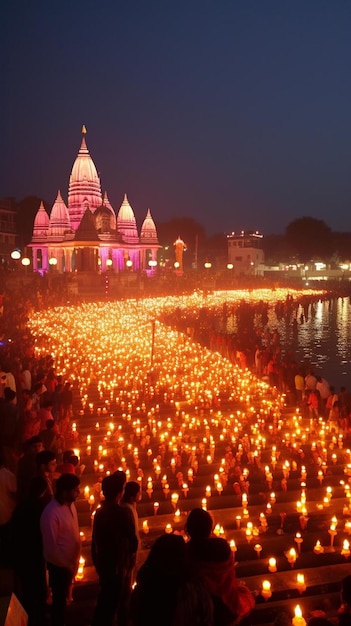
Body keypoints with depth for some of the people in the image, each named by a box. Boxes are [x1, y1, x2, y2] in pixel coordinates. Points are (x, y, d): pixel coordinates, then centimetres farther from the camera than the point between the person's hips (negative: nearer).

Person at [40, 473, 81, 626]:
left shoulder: (70, 504, -5)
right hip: (59, 565, -7)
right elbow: (51, 548, -23)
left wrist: (74, 562, 7)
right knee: (59, 599, 14)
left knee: (63, 596, 25)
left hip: (70, 562, 7)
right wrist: (67, 566, -14)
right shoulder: (51, 514, -29)